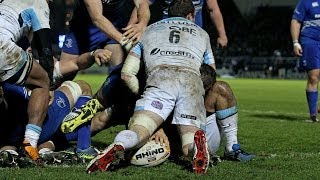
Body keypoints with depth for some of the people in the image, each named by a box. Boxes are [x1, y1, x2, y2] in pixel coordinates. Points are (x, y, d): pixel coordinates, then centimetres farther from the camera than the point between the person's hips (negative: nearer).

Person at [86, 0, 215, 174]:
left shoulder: (149, 30, 33)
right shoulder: (201, 33, 36)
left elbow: (127, 74, 24)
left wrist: (143, 94, 34)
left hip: (159, 77, -1)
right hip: (192, 79, 1)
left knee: (137, 131, -13)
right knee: (189, 147, -2)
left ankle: (117, 147, -46)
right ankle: (197, 140, -37)